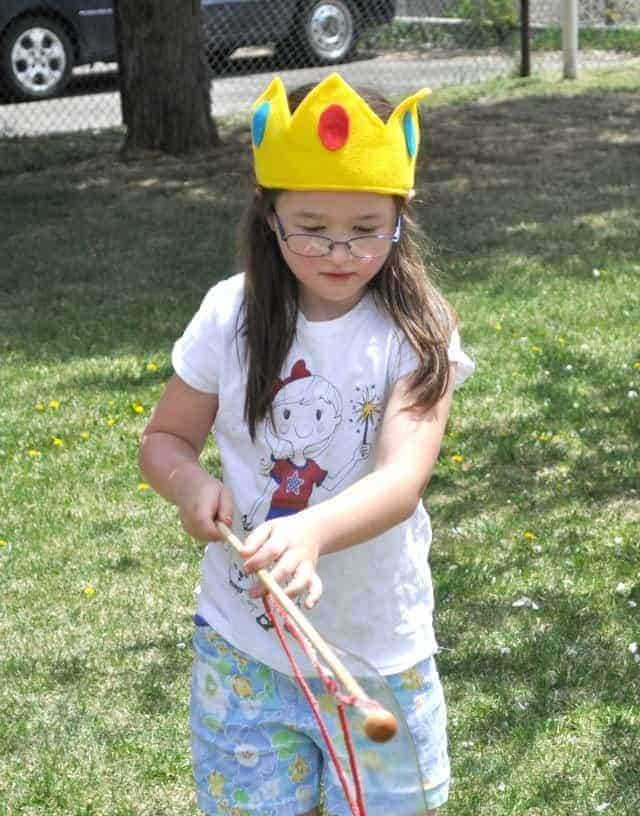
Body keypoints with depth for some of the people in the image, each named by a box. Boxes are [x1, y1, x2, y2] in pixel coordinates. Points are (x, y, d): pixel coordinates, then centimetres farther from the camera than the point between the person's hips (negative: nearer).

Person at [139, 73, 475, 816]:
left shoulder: (415, 334, -13)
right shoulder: (232, 316, -6)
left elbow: (402, 481, -26)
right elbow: (163, 438, 6)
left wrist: (311, 531, -46)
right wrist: (190, 484, -18)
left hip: (381, 651, -1)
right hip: (243, 641, 2)